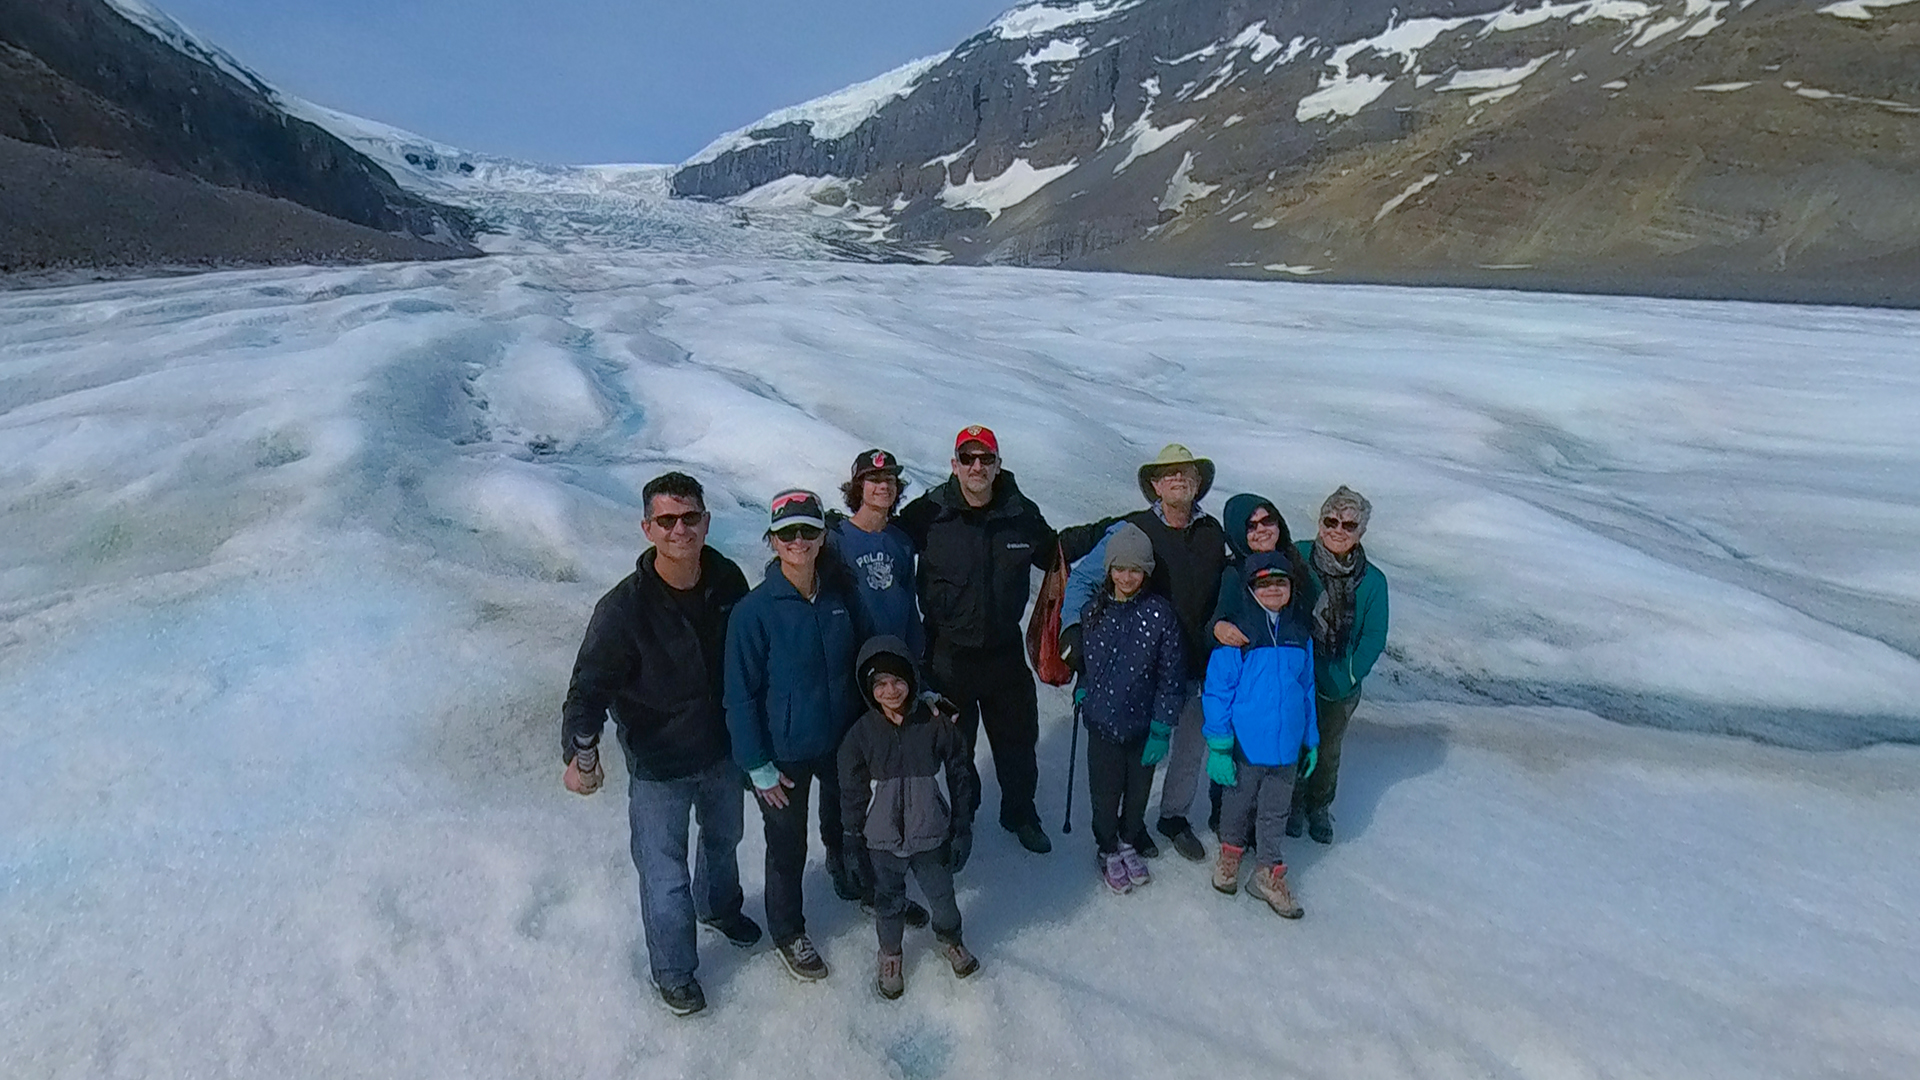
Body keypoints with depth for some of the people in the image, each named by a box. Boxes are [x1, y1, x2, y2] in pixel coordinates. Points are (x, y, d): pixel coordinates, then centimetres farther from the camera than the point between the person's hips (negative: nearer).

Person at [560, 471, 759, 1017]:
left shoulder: (728, 580, -13)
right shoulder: (624, 608, -26)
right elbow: (590, 685, -23)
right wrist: (581, 753, -38)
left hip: (723, 750, 5)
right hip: (659, 766, -5)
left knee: (724, 839, 29)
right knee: (665, 875, 11)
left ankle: (719, 906, 61)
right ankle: (673, 971, 38)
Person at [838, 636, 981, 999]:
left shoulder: (936, 725, -12)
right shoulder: (861, 734, -12)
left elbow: (960, 776, -2)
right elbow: (853, 792, -2)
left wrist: (962, 828, 0)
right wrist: (854, 840, 1)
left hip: (931, 835, 0)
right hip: (883, 842, 0)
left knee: (942, 894, 19)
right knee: (889, 902, 18)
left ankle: (950, 939, 49)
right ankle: (890, 954, 45)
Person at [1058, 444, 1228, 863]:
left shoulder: (1213, 534, 4)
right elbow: (1082, 577, -6)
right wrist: (1074, 627, -17)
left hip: (1195, 664, 4)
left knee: (1192, 746, 15)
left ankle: (1175, 816, 38)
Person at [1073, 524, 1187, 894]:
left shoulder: (1160, 612, -13)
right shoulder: (1094, 609, -6)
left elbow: (1172, 675, -9)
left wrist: (1162, 728, -10)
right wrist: (1082, 690, 7)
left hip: (1144, 724, -1)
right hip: (1103, 721, 1)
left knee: (1138, 790, 17)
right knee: (1105, 793, 10)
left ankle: (1129, 844, 44)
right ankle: (1108, 851, 36)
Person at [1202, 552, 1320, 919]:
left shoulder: (1299, 635, 2)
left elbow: (1307, 690, 11)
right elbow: (1217, 689, -13)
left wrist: (1311, 740, 14)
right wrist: (1218, 746, -14)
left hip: (1286, 747, 4)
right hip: (1245, 745, -3)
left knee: (1276, 812, 16)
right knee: (1239, 803, 17)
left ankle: (1269, 873, 32)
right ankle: (1230, 851, 41)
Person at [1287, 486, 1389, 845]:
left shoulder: (1372, 581, -9)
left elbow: (1374, 637, -5)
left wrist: (1349, 675, -12)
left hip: (1340, 689, 2)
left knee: (1329, 750, 20)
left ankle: (1319, 808, 44)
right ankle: (1293, 804, 39)